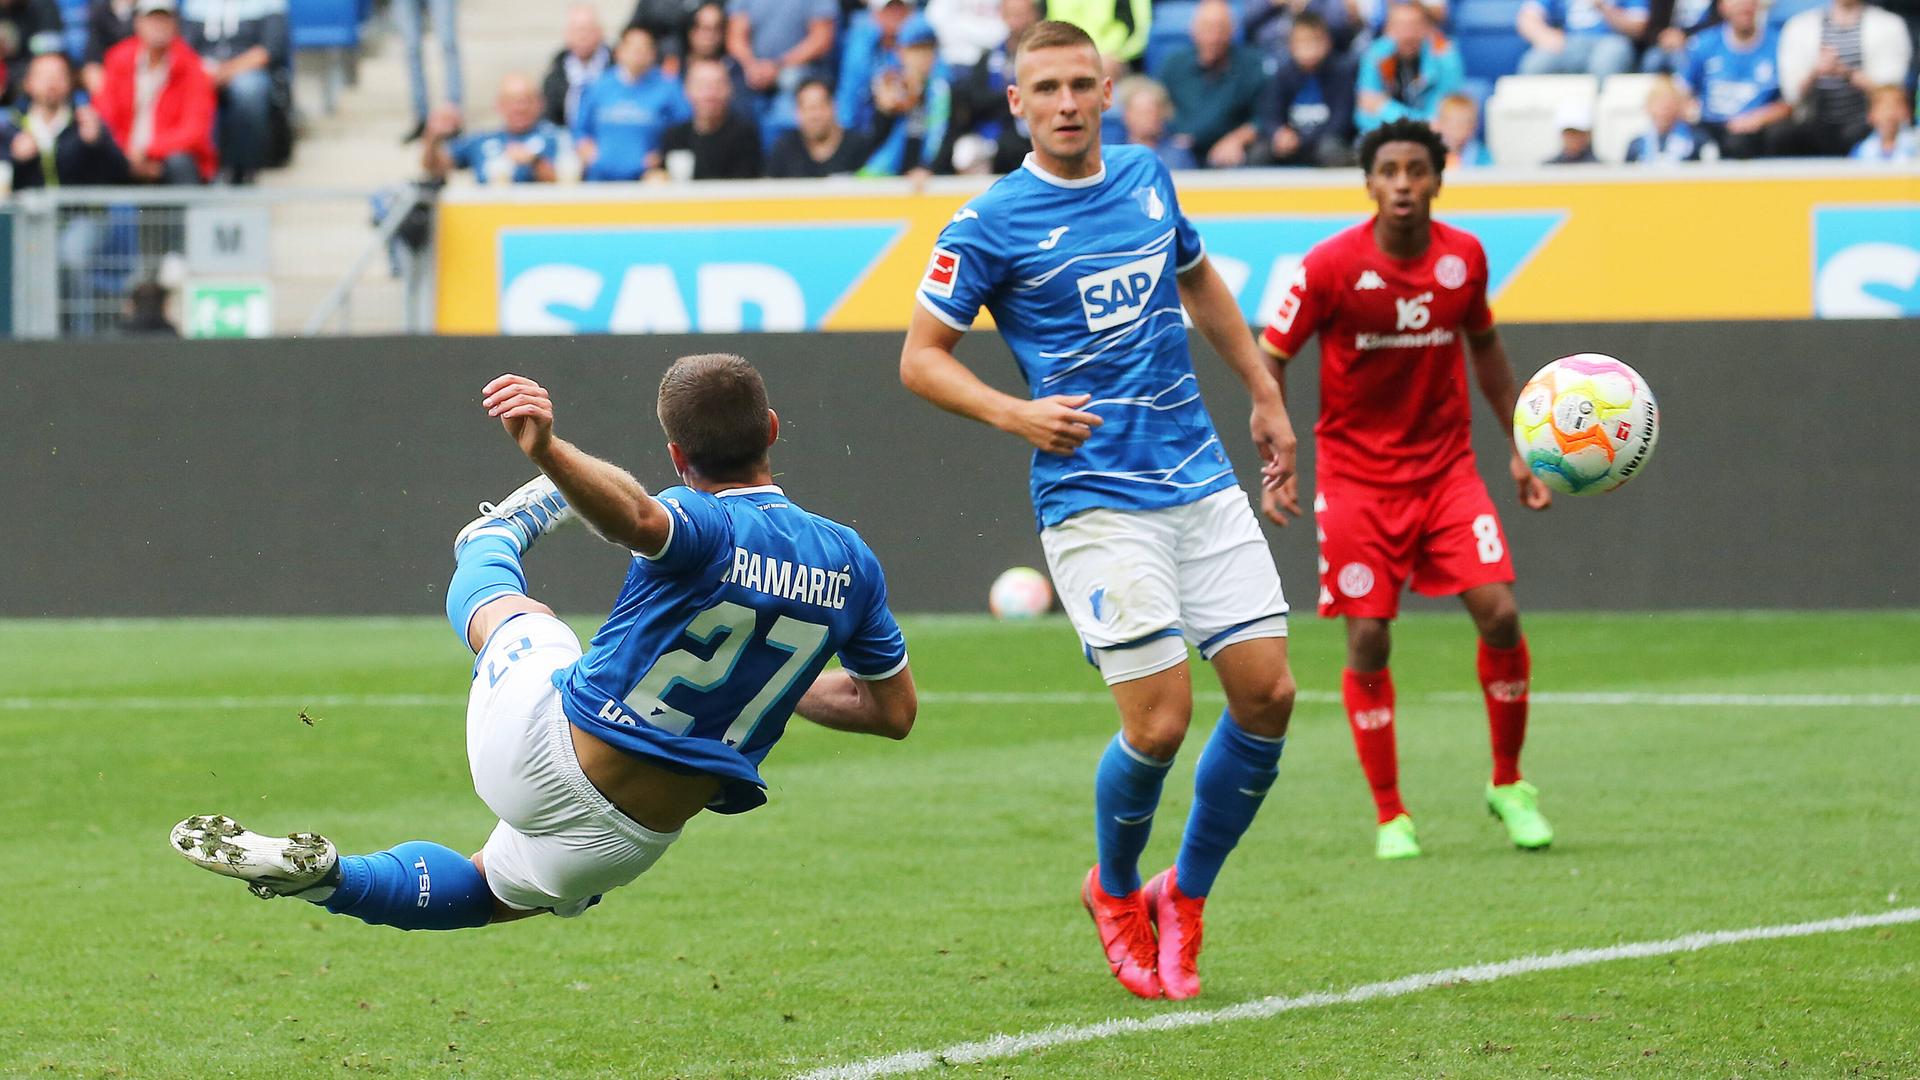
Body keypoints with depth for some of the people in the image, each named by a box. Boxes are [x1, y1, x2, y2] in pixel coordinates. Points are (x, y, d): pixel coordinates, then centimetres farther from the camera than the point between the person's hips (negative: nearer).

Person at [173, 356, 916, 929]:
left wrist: (547, 451, -63)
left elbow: (636, 518, -46)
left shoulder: (708, 527, -20)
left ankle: (501, 530, 58)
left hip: (539, 753, -5)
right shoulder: (850, 563, -3)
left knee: (486, 591, 26)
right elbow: (895, 710, 10)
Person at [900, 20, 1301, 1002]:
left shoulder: (1147, 179, 10)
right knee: (1158, 723, -11)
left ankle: (1183, 898, 18)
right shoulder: (993, 223, -7)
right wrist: (1015, 414, -18)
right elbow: (920, 359, -2)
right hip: (1096, 503, -6)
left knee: (1267, 694, -2)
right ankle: (1114, 892, 19)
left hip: (1203, 480, 6)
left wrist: (1264, 395, 26)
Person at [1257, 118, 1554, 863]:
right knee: (1368, 642, -5)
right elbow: (1269, 360, -5)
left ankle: (1508, 786, 8)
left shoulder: (1463, 258, -2)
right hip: (1356, 476, -2)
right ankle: (1390, 816, 9)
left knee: (1499, 613, -11)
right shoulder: (1332, 266, -12)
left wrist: (1519, 446, 14)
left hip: (1446, 467, 2)